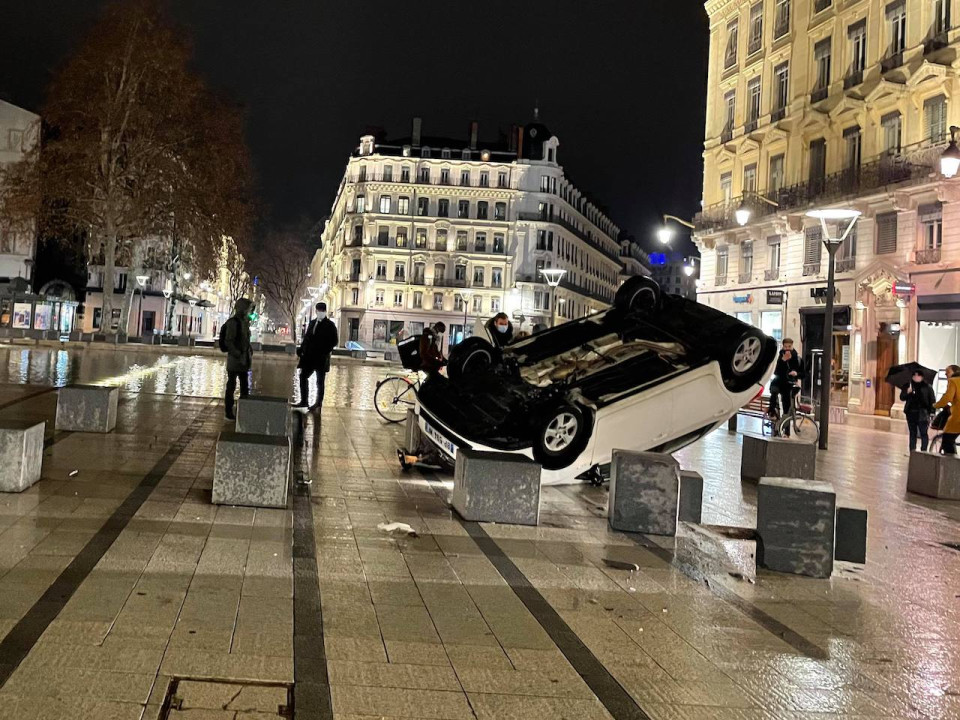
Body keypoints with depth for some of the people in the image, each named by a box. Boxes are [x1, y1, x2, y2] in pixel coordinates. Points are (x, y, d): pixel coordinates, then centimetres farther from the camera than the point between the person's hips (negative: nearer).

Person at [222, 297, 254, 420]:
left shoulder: (245, 321, 10)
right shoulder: (233, 322, -13)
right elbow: (228, 342, -16)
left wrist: (249, 354, 9)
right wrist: (238, 355, -21)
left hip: (244, 360, 8)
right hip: (234, 360, -8)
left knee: (245, 387, 13)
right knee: (231, 386, 2)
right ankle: (228, 412, 11)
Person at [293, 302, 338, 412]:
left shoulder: (330, 325, -4)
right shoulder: (312, 323, 13)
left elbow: (334, 341, -7)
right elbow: (306, 337, 15)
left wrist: (325, 351, -16)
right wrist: (301, 349, 2)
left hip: (321, 358, -6)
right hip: (309, 357, 6)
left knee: (320, 381, 2)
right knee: (303, 377, 5)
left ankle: (318, 403, 9)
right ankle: (304, 401, 13)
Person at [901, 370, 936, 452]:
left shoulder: (927, 386, -1)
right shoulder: (908, 385, 5)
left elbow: (932, 400, -4)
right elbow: (902, 397, 1)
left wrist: (931, 411, -13)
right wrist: (907, 392, -18)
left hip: (922, 414, -3)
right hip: (911, 413, 3)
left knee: (923, 433, -4)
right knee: (913, 433, 11)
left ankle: (923, 451, -1)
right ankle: (912, 451, 16)